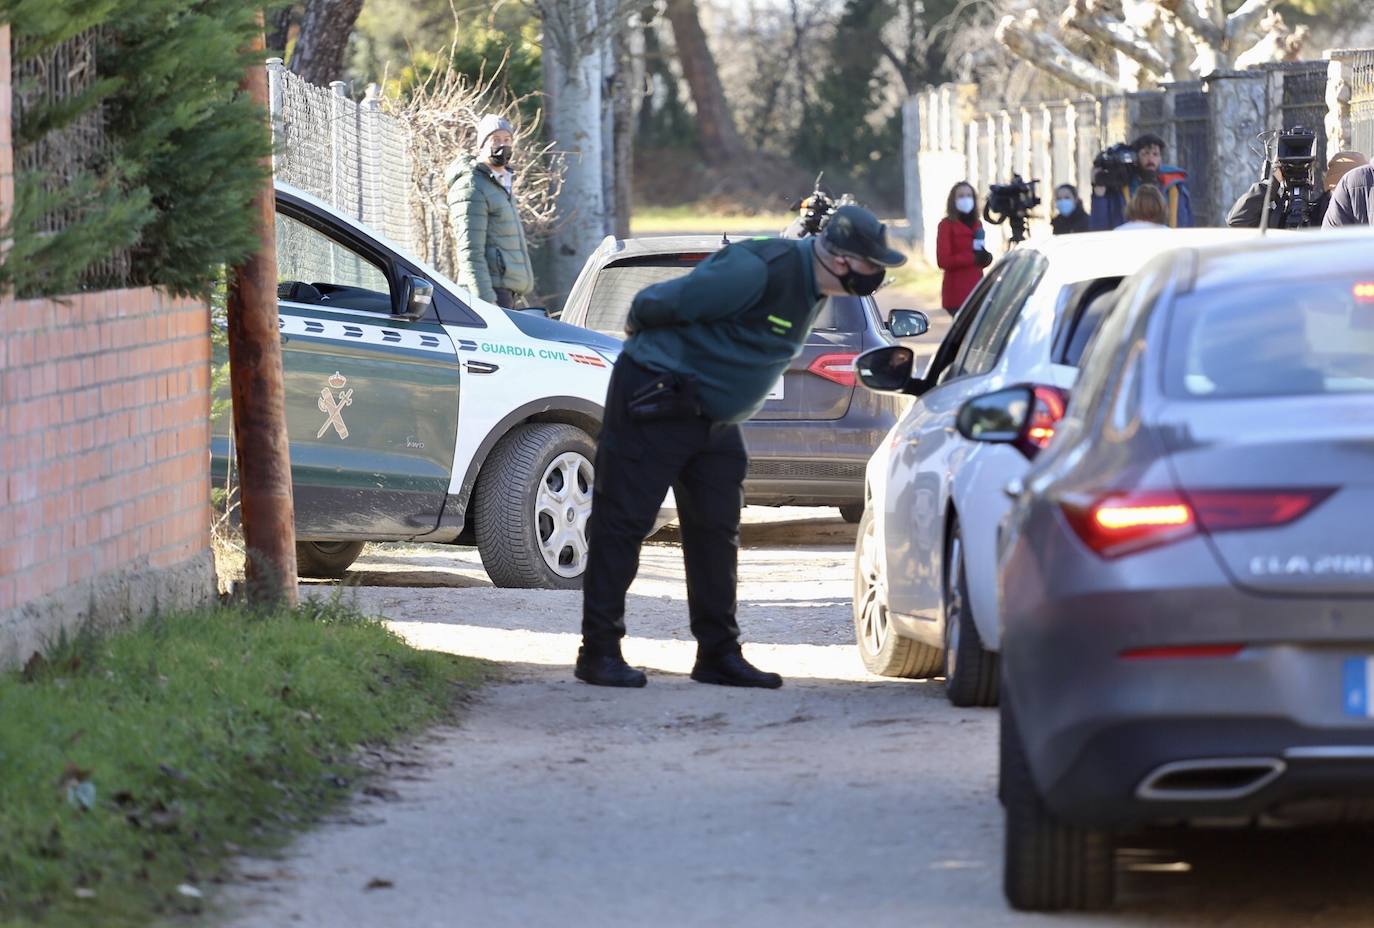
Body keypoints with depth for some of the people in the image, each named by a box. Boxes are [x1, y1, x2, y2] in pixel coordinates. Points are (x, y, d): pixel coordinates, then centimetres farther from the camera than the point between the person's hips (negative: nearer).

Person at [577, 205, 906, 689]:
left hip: (714, 419, 9)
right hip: (655, 402, -9)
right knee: (622, 522, -4)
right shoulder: (759, 270, -27)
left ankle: (719, 654, 13)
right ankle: (599, 651, -1)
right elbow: (662, 302, -20)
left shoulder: (812, 286, 4)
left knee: (716, 531, 8)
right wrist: (637, 331, 0)